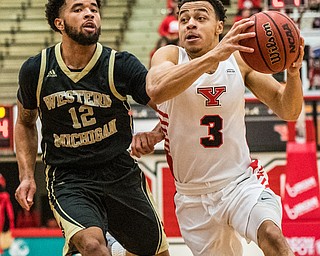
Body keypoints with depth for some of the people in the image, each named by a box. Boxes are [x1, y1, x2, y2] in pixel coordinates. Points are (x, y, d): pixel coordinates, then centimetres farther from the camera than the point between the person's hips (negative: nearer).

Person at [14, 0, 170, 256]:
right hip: (67, 178, -2)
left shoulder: (121, 65, -9)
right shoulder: (36, 70, -4)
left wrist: (153, 135, -34)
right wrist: (27, 176, 4)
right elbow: (25, 123, 14)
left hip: (120, 172, 2)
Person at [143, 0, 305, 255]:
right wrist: (214, 55, -44)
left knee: (271, 235, -30)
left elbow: (288, 111, -1)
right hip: (192, 196, 1)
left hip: (241, 183, -1)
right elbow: (156, 90, -33)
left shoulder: (239, 59, -3)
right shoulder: (170, 55, -8)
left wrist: (294, 72, -23)